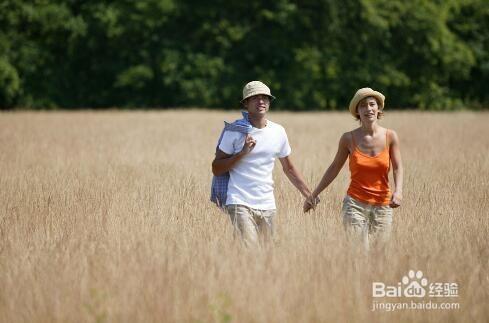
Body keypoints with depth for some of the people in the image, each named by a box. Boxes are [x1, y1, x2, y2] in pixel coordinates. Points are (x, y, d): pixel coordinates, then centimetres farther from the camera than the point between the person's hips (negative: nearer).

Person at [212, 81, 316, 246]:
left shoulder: (278, 132, 9)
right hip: (240, 203, -4)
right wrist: (242, 153, -13)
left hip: (267, 206, 4)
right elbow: (216, 169, -3)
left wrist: (309, 196, 14)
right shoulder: (235, 131, -2)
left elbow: (289, 169, 20)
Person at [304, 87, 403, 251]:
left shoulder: (390, 136, 0)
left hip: (382, 206, 2)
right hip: (355, 204, -2)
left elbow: (397, 168, 1)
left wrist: (398, 191, -20)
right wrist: (313, 196, 12)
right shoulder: (349, 139, -1)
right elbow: (334, 168, 9)